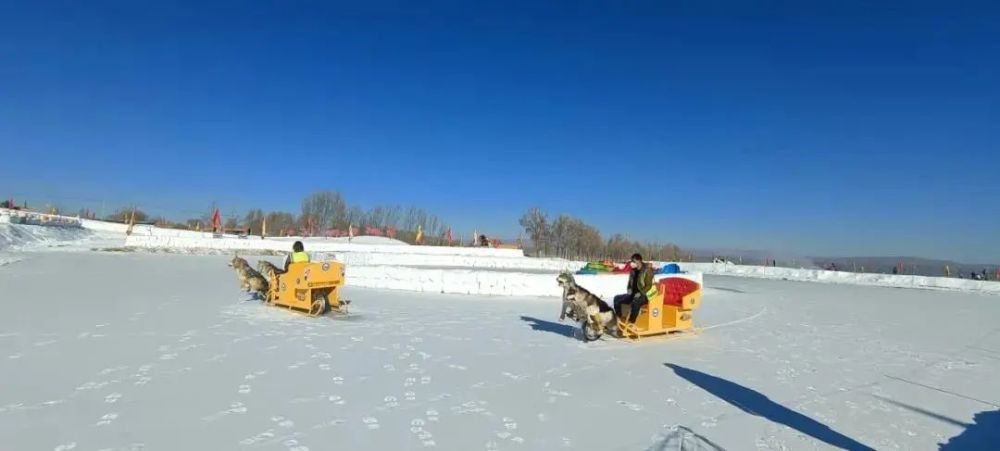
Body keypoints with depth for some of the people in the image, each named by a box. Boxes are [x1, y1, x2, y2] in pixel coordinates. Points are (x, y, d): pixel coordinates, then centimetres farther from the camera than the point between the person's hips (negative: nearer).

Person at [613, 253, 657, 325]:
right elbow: (630, 282, 22)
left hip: (644, 295, -8)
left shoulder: (647, 270, -11)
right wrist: (629, 289, 2)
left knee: (636, 302, -41)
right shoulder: (633, 271, 9)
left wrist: (640, 293, -22)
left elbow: (649, 286, -13)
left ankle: (631, 323, -34)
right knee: (617, 298, -9)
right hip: (633, 294, 8)